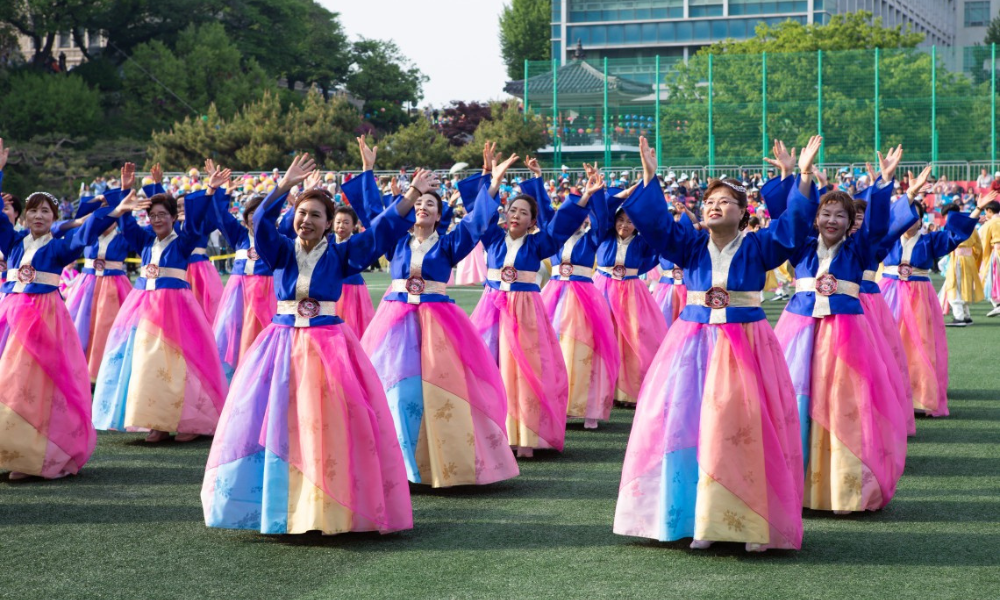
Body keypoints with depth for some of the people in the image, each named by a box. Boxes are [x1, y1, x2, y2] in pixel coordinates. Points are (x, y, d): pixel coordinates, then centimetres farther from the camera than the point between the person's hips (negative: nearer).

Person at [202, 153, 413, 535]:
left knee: (327, 426, -6)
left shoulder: (340, 255, 2)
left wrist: (412, 196, -19)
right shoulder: (281, 251, 4)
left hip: (328, 344, -2)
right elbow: (262, 223, -14)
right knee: (272, 422, 1)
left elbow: (383, 230, -6)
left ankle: (329, 508, 0)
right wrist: (285, 186, -29)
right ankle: (274, 504, 10)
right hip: (282, 342, 2)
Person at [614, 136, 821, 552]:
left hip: (745, 345, -2)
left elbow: (793, 225, -10)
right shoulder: (691, 247, 8)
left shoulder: (757, 248, 2)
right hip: (693, 343, 2)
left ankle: (753, 523, -3)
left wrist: (804, 177, -20)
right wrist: (649, 178, -9)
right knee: (686, 426, -3)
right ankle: (698, 519, 4)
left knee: (745, 432, -7)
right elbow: (655, 222, -1)